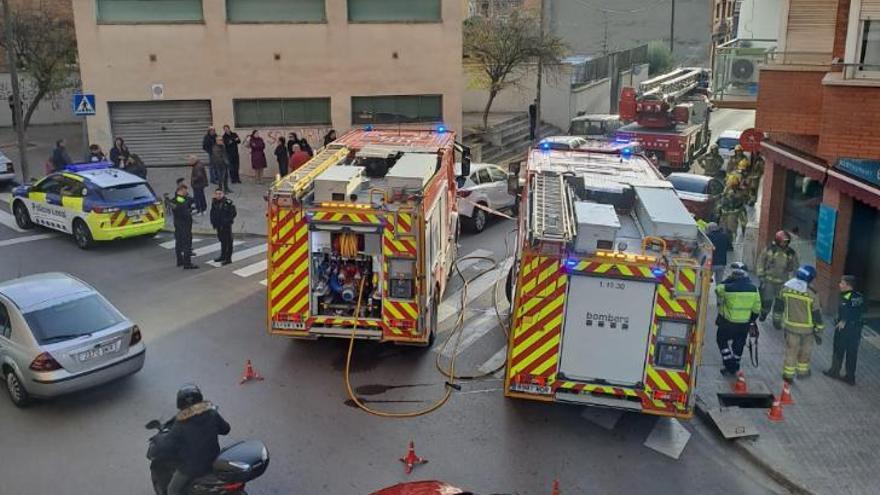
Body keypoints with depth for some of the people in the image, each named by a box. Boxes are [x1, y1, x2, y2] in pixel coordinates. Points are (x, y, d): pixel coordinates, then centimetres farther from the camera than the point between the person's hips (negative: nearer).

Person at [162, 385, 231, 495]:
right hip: (213, 461, 4)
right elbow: (226, 429, 2)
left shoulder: (181, 424, -21)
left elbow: (167, 446, -16)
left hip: (191, 466, -4)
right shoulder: (212, 414, -12)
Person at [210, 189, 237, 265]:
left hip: (226, 225, -7)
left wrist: (228, 221, -17)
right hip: (219, 225, 7)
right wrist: (213, 222, 8)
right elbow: (212, 213, 16)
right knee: (222, 240, 19)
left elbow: (233, 213, -14)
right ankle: (223, 256, 32)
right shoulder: (214, 202, 5)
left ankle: (228, 258, 2)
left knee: (228, 241, -3)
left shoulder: (228, 202, -16)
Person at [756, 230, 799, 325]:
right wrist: (760, 274, -2)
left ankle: (777, 321, 20)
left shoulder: (791, 253, 0)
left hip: (782, 282, 1)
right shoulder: (769, 249, -4)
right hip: (768, 280, -1)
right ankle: (764, 313, 36)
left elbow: (794, 267, 7)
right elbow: (761, 261, 2)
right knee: (766, 300, 6)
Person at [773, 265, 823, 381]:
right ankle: (802, 371, 35)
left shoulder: (786, 288, -8)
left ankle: (788, 375, 17)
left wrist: (776, 318, 22)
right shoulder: (811, 295, -18)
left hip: (790, 326, 2)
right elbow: (817, 315, -12)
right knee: (805, 351, 20)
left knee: (791, 350, 13)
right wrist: (818, 333, -3)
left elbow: (778, 305, 5)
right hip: (807, 329, -2)